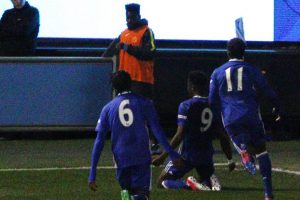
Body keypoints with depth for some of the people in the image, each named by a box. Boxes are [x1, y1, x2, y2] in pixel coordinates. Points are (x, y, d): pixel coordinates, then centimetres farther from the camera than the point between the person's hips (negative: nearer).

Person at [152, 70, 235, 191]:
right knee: (206, 180, 30)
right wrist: (230, 160, 15)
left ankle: (189, 184, -21)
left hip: (187, 154, -5)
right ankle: (210, 181, -8)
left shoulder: (186, 106, -13)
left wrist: (163, 156, -17)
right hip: (207, 155, 5)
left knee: (162, 182, 7)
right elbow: (223, 136, 4)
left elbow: (180, 135, -20)